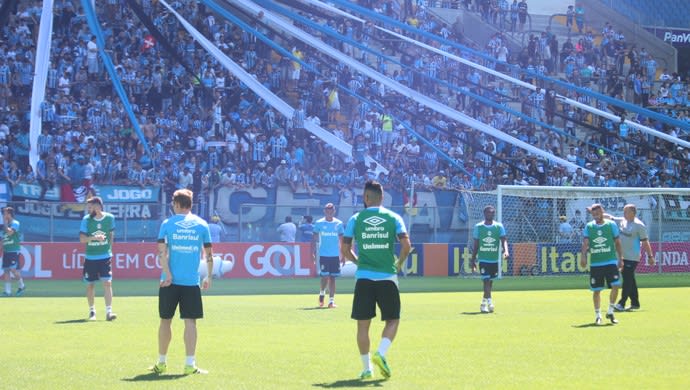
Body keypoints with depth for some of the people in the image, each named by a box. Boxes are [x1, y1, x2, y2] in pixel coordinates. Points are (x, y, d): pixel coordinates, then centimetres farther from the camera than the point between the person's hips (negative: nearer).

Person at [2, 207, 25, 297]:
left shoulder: (15, 223, -7)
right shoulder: (6, 225, 17)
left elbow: (9, 232, -24)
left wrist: (5, 223, -12)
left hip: (14, 251, -8)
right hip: (6, 251, 8)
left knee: (13, 269, -13)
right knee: (6, 270, 2)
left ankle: (21, 285, 5)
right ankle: (8, 291, 2)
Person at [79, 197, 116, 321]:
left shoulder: (109, 218, -3)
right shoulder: (86, 219, -5)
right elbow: (82, 239, -8)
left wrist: (109, 249, 9)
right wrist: (94, 237, -25)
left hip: (105, 257, -1)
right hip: (90, 258, 1)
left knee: (107, 283, -10)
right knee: (90, 285, 7)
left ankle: (109, 312, -9)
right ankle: (92, 311, 21)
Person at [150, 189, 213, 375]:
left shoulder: (167, 223, 0)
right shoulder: (202, 225, 4)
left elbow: (162, 251, -8)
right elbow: (209, 254, 6)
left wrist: (168, 275, -9)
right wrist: (208, 277, 13)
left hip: (170, 281, 0)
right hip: (192, 282, 0)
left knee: (165, 320, 11)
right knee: (190, 321, 2)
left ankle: (161, 363, 20)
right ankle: (190, 365, -2)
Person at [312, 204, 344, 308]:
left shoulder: (339, 224, 4)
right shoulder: (319, 223, 0)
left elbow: (342, 240, 8)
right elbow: (314, 239, 3)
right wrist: (313, 253, -6)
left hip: (335, 255, 1)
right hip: (323, 255, -1)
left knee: (332, 278, 2)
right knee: (325, 276, -8)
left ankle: (331, 300, 5)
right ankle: (322, 293, 20)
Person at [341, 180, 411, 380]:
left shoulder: (355, 219, 2)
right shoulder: (393, 218, 1)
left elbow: (345, 249, 1)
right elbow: (406, 245, -7)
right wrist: (399, 264, 9)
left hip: (363, 277, 1)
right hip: (387, 277, 0)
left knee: (363, 323, 9)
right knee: (392, 320, 12)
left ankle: (367, 368, 10)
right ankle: (380, 353, -11)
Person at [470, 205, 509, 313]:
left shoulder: (499, 226, 2)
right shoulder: (478, 227, 2)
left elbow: (504, 240, -9)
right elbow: (476, 245, 6)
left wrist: (506, 251, -28)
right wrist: (473, 260, 6)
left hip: (494, 259, 2)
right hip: (483, 259, -2)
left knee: (490, 281, 10)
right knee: (486, 280, -14)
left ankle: (484, 303, 25)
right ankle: (489, 302, -20)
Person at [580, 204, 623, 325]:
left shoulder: (611, 225, 3)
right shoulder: (588, 227, 5)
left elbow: (617, 243, 8)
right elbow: (585, 243, -3)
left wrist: (620, 258, 6)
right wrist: (583, 256, -19)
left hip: (611, 261, -1)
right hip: (595, 264, 1)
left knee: (616, 285, -14)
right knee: (596, 290, 3)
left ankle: (610, 312, 4)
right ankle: (598, 315, 17)